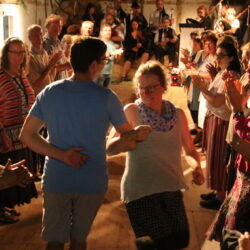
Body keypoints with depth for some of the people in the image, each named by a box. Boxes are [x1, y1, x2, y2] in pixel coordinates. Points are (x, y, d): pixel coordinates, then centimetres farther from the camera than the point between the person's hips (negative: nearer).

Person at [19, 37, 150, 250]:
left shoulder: (49, 93, -5)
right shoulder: (106, 97, -13)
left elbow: (26, 135, -5)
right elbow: (128, 134, 1)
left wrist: (60, 154, -11)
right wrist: (141, 130, 22)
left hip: (56, 179, 1)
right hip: (92, 182, -1)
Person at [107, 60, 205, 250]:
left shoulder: (178, 114, 2)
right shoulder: (132, 111, -8)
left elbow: (190, 149, 11)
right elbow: (110, 148, -13)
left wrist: (197, 166, -9)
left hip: (171, 188, 5)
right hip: (141, 190, -4)